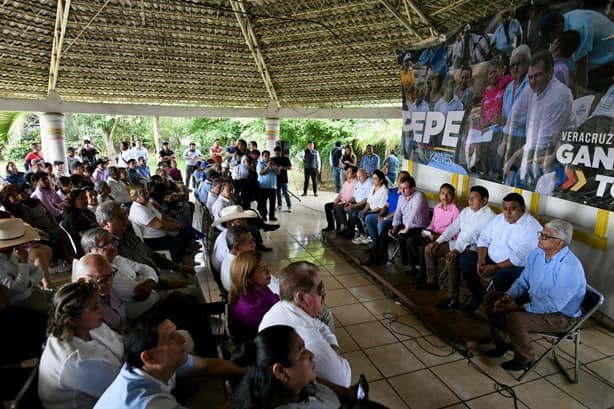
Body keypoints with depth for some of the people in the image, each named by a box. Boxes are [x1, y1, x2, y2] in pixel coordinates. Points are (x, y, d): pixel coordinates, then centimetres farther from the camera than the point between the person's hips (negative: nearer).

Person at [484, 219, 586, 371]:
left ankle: (524, 358, -1)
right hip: (533, 300, 8)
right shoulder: (536, 254, -4)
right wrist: (508, 296, -11)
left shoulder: (570, 268, -28)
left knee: (515, 318, -31)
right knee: (491, 299, -1)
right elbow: (523, 281, 7)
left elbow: (553, 304, -28)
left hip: (560, 315, -8)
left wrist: (519, 307, -25)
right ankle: (500, 343, 16)